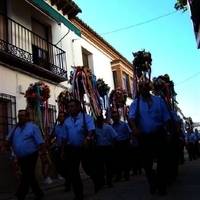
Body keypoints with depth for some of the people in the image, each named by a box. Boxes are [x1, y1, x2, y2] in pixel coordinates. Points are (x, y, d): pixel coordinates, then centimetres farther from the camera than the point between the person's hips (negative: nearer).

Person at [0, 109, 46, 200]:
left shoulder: (33, 127, -7)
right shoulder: (14, 129, 11)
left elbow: (41, 142, -11)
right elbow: (8, 139, 6)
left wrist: (44, 154, -16)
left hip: (31, 156, -7)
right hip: (21, 158, 7)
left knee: (26, 177, -6)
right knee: (29, 176, 16)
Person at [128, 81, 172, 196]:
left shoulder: (159, 100, 1)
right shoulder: (135, 103, -1)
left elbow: (166, 118, 1)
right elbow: (131, 117, -16)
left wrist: (169, 133, -4)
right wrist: (134, 127, -37)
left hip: (159, 134, 0)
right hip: (144, 136, 1)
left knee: (163, 161, 2)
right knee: (146, 162, 8)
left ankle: (161, 186, 22)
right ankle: (153, 182, 34)